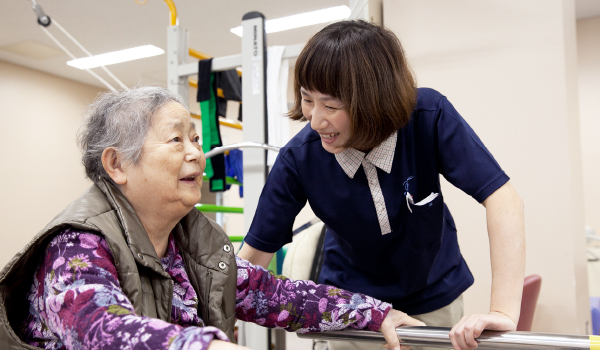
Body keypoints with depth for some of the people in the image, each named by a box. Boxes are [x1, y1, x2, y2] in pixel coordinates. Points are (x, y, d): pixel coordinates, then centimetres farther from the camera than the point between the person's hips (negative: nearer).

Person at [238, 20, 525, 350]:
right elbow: (254, 255, -17)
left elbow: (502, 198, -32)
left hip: (433, 298, 1)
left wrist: (503, 311, -40)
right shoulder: (298, 159, -25)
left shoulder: (430, 118, -28)